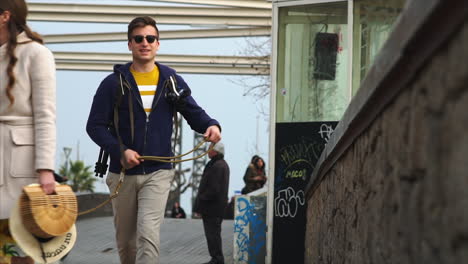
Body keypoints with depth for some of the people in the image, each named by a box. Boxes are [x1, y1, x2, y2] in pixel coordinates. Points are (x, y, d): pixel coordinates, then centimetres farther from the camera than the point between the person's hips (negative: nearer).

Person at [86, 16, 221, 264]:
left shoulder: (172, 81, 5)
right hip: (122, 173, 1)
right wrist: (120, 151, -18)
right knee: (125, 241, 12)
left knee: (148, 233, -18)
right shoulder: (113, 83, 0)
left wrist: (211, 125, -17)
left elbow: (194, 113, 7)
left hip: (157, 172, -1)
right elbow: (95, 125, -2)